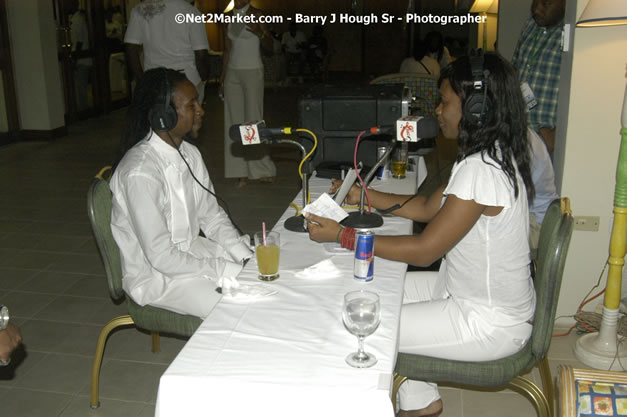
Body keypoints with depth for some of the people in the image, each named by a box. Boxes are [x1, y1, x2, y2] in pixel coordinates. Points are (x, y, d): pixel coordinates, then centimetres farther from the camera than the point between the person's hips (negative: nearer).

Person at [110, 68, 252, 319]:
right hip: (156, 275, -8)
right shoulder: (140, 172, -26)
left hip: (190, 250, 8)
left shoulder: (189, 154, 2)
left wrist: (248, 258, -7)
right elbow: (161, 257, -25)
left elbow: (212, 216, 8)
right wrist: (230, 270, -22)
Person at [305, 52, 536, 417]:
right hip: (471, 290, 10)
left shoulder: (481, 170, -29)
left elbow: (423, 251, -24)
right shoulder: (490, 156, 3)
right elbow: (427, 207, 12)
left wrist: (341, 235, -19)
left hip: (489, 323, -10)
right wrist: (365, 195, 7)